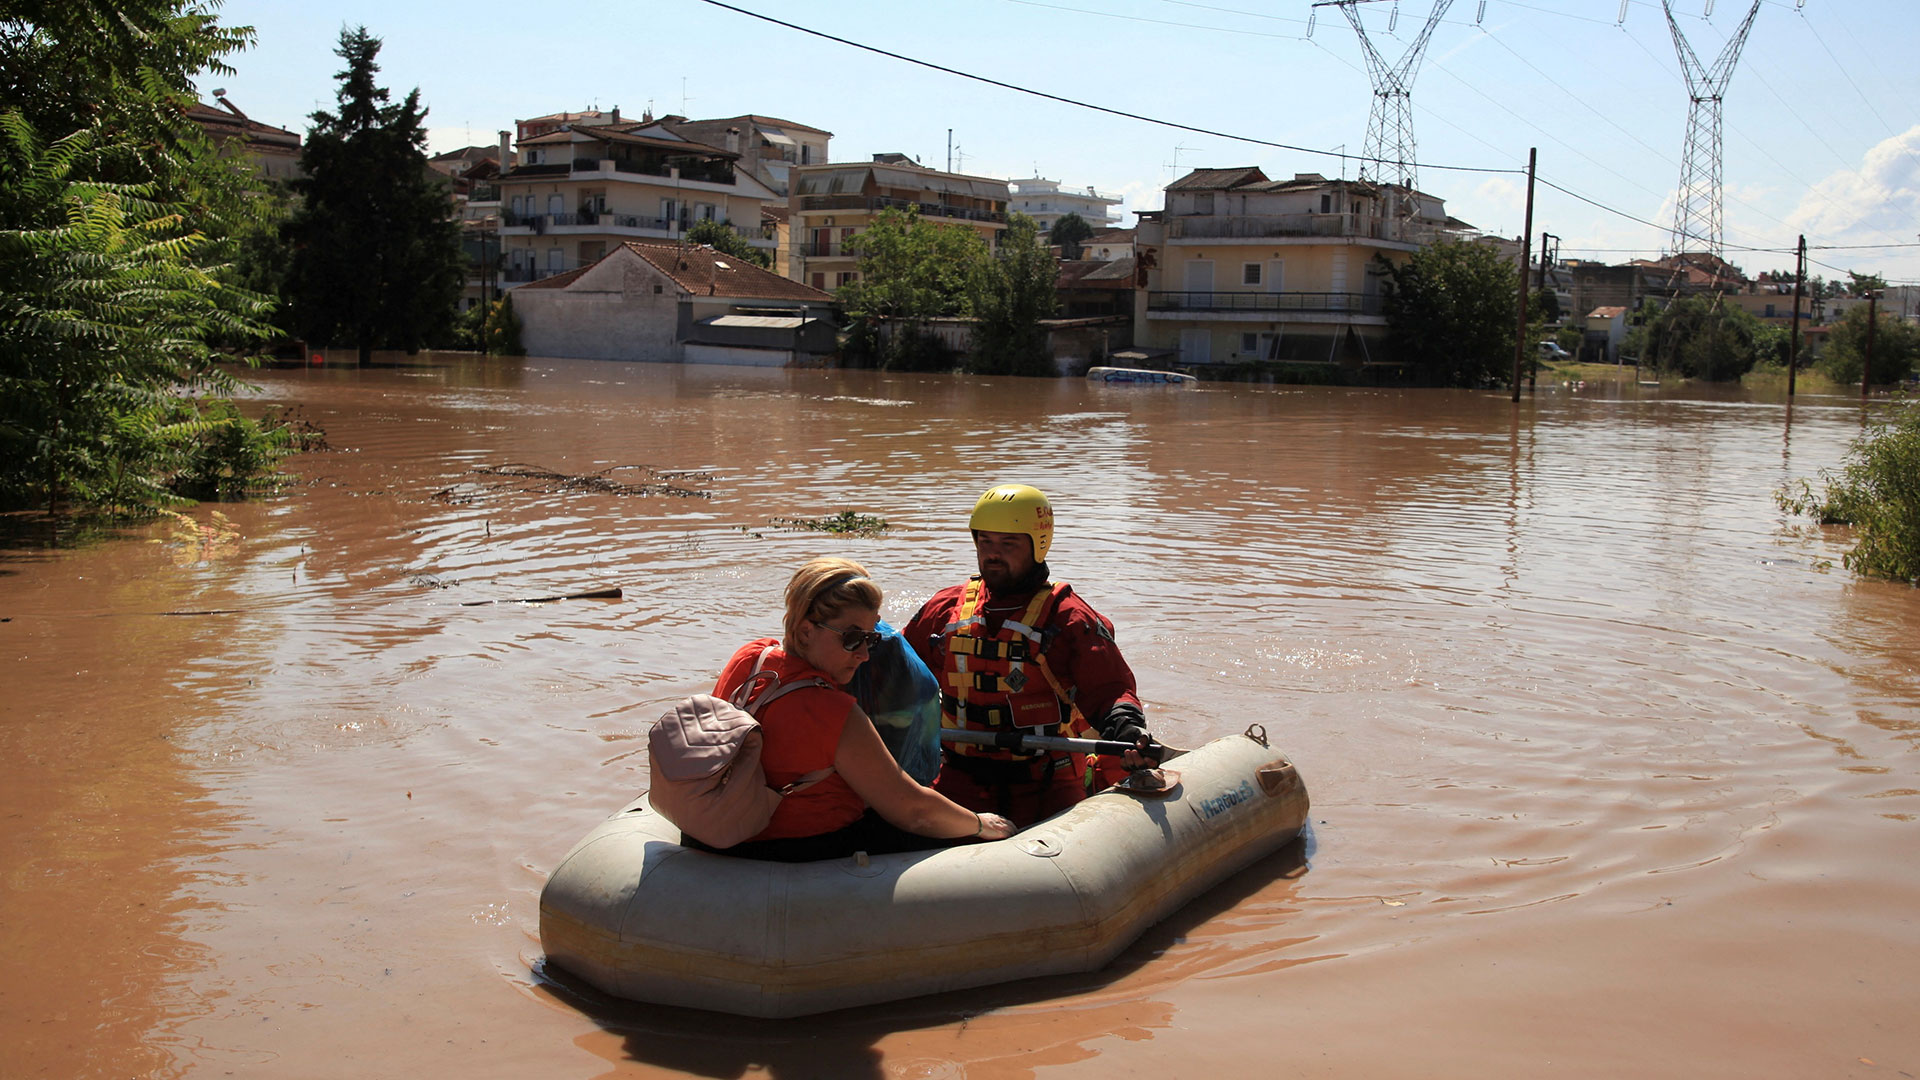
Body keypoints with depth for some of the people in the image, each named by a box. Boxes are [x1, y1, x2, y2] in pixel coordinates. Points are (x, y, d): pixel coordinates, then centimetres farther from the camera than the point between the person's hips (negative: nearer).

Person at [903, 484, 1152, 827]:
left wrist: (1125, 729, -25)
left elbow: (1110, 690, -4)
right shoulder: (945, 610, 11)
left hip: (1046, 785, -2)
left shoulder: (1068, 619, 0)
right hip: (962, 781, 2)